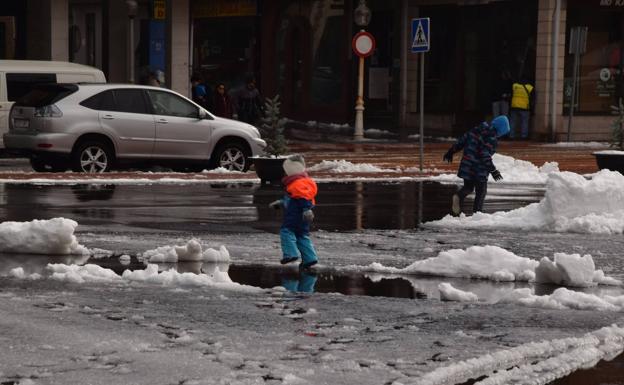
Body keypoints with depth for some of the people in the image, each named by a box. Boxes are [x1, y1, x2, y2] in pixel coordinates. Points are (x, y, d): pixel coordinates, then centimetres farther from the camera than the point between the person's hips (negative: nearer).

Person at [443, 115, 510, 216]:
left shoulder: (477, 129, 7)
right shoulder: (491, 138, -16)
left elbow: (463, 139, 11)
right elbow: (485, 155, -23)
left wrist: (451, 151, 19)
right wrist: (492, 170, -22)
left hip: (467, 166, 7)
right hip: (480, 169, -7)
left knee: (468, 187, 20)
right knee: (481, 191, 10)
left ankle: (458, 196, -9)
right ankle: (477, 211, 8)